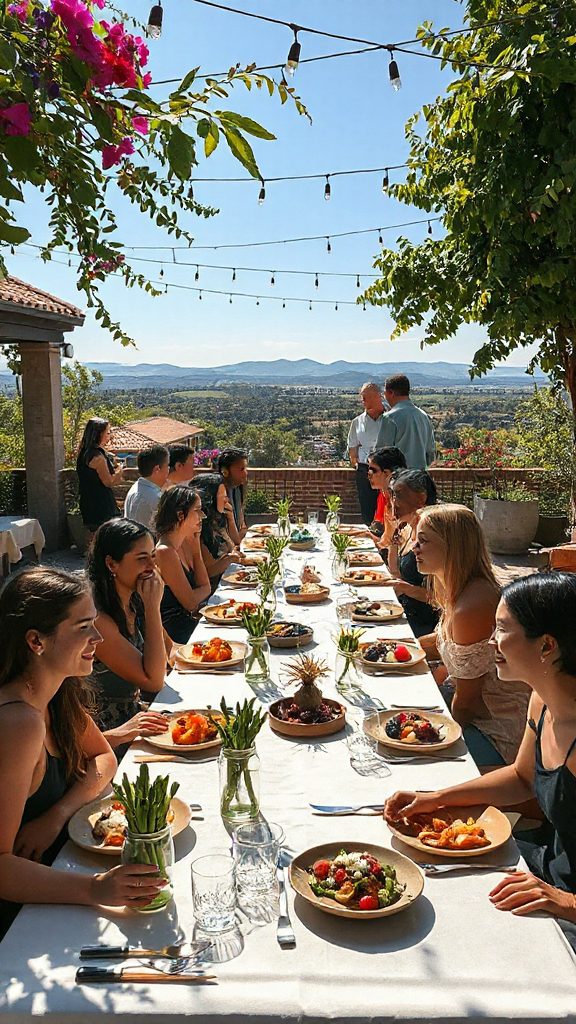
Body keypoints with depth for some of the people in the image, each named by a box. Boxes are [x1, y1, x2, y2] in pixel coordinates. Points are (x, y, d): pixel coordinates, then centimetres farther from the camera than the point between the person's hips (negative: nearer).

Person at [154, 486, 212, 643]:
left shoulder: (186, 543, 6)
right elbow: (191, 603, -18)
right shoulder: (165, 552, -21)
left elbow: (204, 586, 2)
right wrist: (203, 590, 3)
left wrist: (196, 546, -2)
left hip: (191, 621, 8)